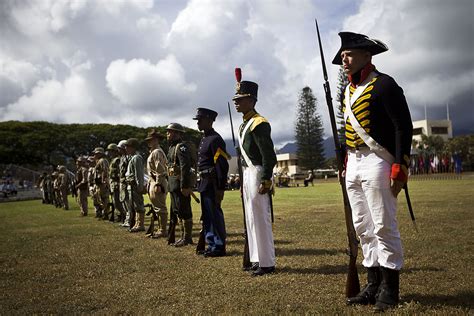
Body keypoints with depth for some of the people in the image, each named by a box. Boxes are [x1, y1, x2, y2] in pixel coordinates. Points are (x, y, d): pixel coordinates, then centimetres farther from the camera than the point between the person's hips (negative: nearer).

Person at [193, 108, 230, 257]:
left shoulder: (215, 139, -14)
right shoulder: (204, 139, 16)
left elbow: (222, 165, -19)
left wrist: (220, 188, -21)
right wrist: (202, 183, 19)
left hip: (212, 183, -10)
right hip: (204, 183, 10)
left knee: (215, 215, -3)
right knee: (207, 215, 14)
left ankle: (219, 247, 6)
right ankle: (211, 245, 24)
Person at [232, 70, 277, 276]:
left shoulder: (259, 123, -13)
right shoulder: (245, 124, 17)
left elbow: (268, 154, -18)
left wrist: (265, 181, -22)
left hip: (258, 174, -10)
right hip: (247, 174, 10)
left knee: (260, 219, -5)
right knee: (252, 219, 14)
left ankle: (267, 263, 3)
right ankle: (259, 259, 23)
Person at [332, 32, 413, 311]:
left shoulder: (384, 84, -7)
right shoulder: (349, 90, 17)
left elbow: (404, 127, -12)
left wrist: (400, 167, -17)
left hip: (376, 162, -8)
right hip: (353, 164, 8)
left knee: (384, 226, -4)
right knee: (363, 228, 11)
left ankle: (390, 289, 7)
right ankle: (374, 285, 21)